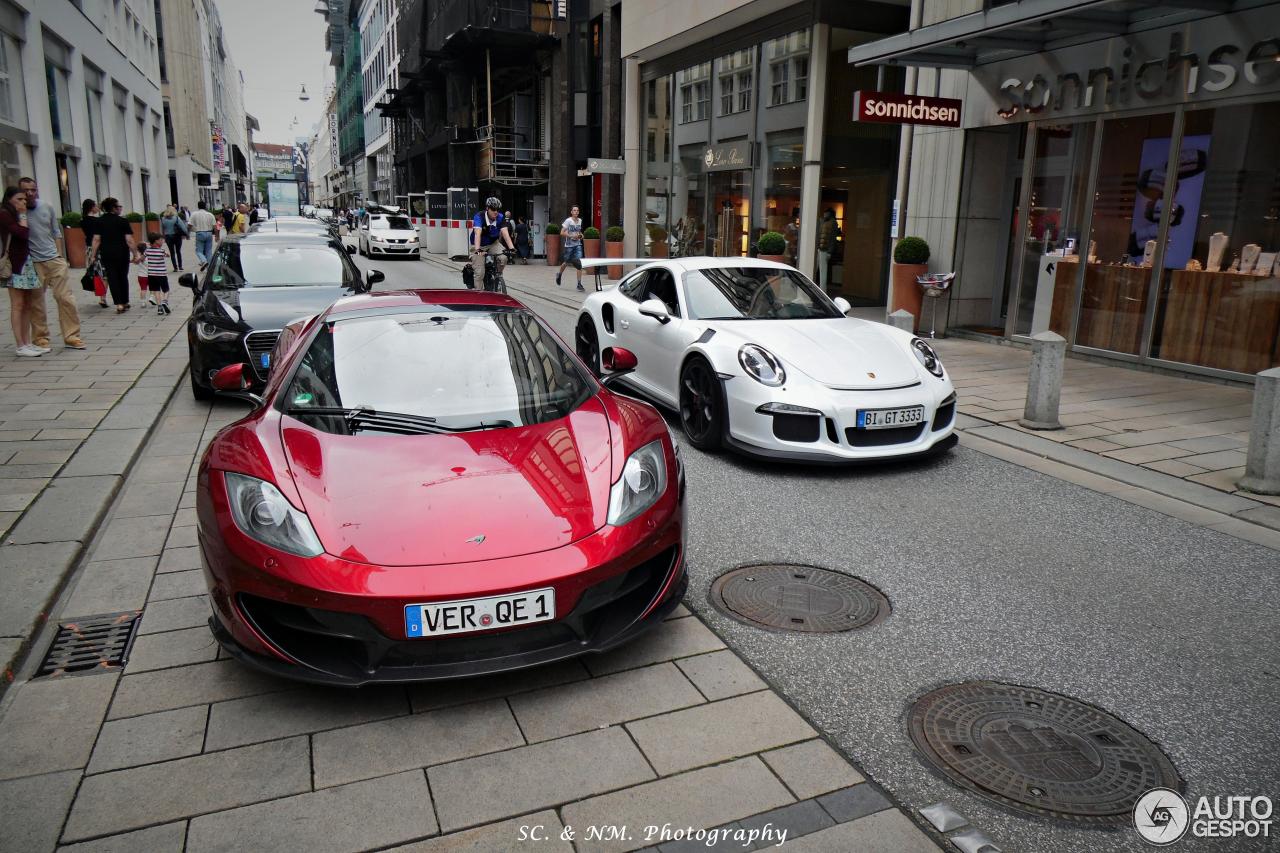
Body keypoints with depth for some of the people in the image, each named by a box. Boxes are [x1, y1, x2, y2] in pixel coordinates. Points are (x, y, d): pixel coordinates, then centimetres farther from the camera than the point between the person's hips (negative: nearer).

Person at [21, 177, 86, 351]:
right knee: (36, 303, 3)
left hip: (54, 260, 3)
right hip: (33, 263, -2)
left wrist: (61, 257, 9)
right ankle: (40, 339, 13)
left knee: (66, 298, -2)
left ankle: (71, 337, 6)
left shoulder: (47, 208, 8)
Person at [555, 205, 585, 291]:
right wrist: (572, 236, -21)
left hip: (578, 245, 4)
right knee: (566, 263, 12)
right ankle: (559, 274, 44)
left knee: (579, 263, -10)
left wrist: (580, 235, 5)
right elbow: (562, 233, -12)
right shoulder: (568, 221, -9)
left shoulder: (580, 221, 8)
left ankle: (579, 284, -8)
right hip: (569, 245, -4)